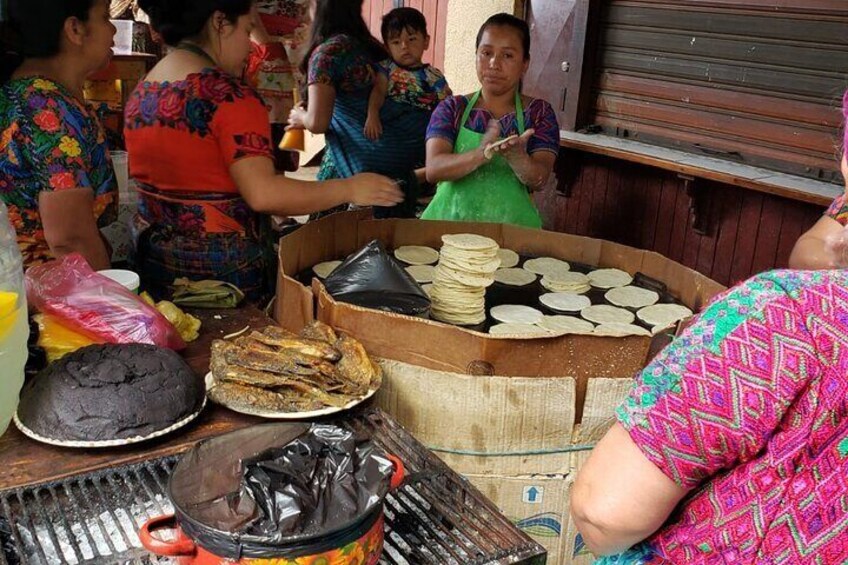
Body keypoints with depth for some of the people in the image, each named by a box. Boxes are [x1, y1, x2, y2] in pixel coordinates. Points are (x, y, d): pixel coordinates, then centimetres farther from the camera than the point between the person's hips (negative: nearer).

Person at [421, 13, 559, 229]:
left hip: (511, 224, 1)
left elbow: (538, 180, -6)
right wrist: (480, 154, -27)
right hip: (450, 220, 0)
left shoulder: (539, 112, 6)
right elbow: (433, 169, -10)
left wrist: (517, 157, -27)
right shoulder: (452, 108, 5)